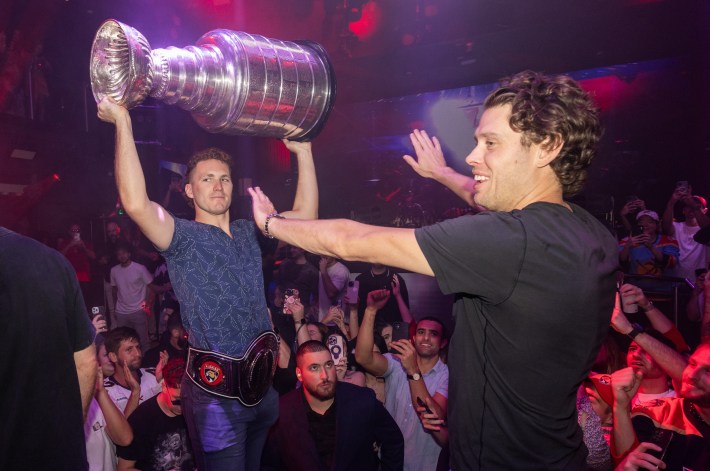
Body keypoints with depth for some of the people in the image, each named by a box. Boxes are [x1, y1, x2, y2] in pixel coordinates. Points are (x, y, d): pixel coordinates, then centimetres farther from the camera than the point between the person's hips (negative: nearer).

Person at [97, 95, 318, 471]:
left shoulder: (249, 233, 9)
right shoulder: (183, 238, -9)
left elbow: (305, 213, 6)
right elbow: (136, 203, -27)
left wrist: (303, 152, 3)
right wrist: (123, 123, -25)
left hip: (263, 383, 6)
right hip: (215, 391, -6)